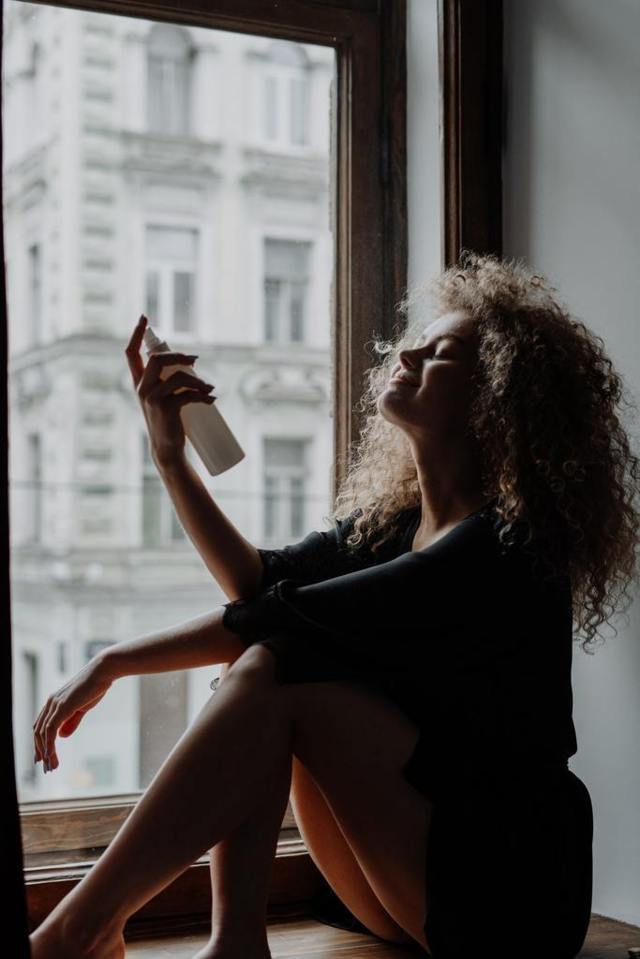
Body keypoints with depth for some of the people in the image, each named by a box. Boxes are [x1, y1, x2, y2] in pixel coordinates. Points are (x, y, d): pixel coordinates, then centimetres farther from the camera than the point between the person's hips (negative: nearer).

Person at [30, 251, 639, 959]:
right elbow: (258, 581, 7)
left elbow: (295, 615, -22)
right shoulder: (389, 522, 8)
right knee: (258, 654, -9)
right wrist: (169, 454, 3)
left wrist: (113, 663, -17)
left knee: (278, 668, -22)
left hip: (509, 896, -7)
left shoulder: (508, 546, -18)